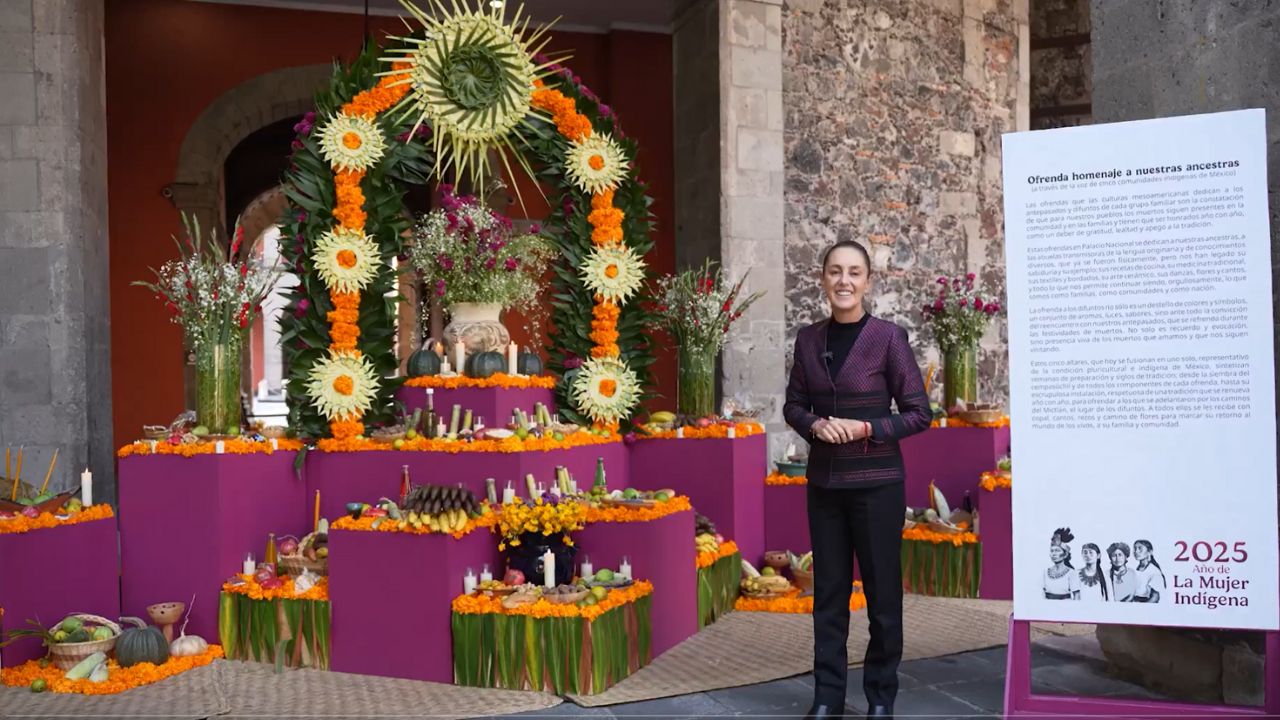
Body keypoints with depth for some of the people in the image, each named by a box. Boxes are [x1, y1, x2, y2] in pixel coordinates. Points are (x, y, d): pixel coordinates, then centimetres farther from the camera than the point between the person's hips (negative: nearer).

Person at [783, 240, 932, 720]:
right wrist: (816, 425, -9)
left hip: (876, 483, -3)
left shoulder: (888, 337, -8)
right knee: (828, 591, 11)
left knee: (882, 592, 7)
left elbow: (919, 413, -6)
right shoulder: (809, 339, 3)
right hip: (823, 483, 4)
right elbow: (794, 405, 11)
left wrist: (866, 429, -18)